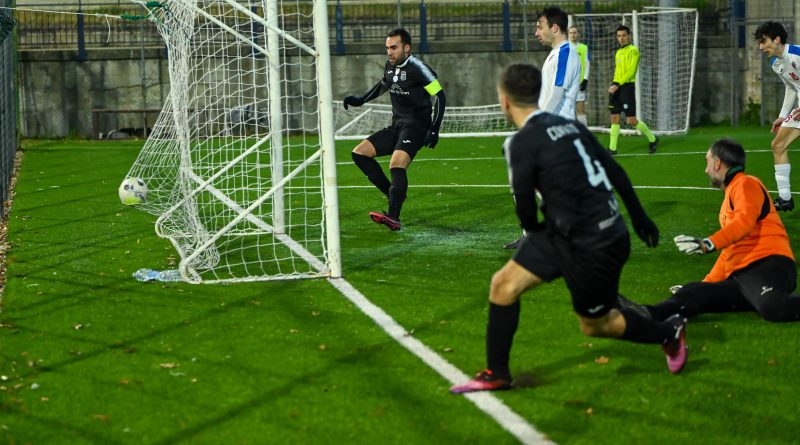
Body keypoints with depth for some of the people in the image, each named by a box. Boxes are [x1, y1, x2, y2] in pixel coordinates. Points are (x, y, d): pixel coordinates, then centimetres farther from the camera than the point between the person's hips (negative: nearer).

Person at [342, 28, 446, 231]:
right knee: (359, 153, 1)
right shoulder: (390, 67, 10)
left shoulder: (417, 68, -13)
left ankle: (393, 218, -32)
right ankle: (394, 195, 2)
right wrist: (360, 100, 25)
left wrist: (434, 129, -18)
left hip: (416, 126, -9)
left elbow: (440, 96, -11)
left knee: (397, 164, -30)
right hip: (396, 126, 9)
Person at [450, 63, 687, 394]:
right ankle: (496, 375, 14)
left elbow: (525, 208, -14)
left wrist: (535, 229, 10)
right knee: (504, 285, 6)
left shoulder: (521, 143, -18)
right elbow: (616, 172, 11)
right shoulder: (569, 125, 5)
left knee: (593, 324, 13)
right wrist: (639, 217, 24)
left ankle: (669, 333, 33)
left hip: (594, 246, -8)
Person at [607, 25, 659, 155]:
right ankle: (612, 148, 4)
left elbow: (631, 71, -16)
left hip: (627, 86, -7)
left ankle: (652, 139, 13)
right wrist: (614, 85, 15)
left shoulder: (633, 50, -7)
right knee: (614, 118, 3)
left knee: (631, 120, -7)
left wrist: (617, 85, -21)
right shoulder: (618, 52, 17)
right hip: (616, 88, 7)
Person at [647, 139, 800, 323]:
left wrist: (708, 244, -28)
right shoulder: (731, 193, 31)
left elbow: (744, 221, -18)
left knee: (772, 307, -41)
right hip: (741, 276, 9)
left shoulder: (746, 184, 2)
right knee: (695, 294, -14)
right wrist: (705, 284, 34)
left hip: (768, 266, -9)